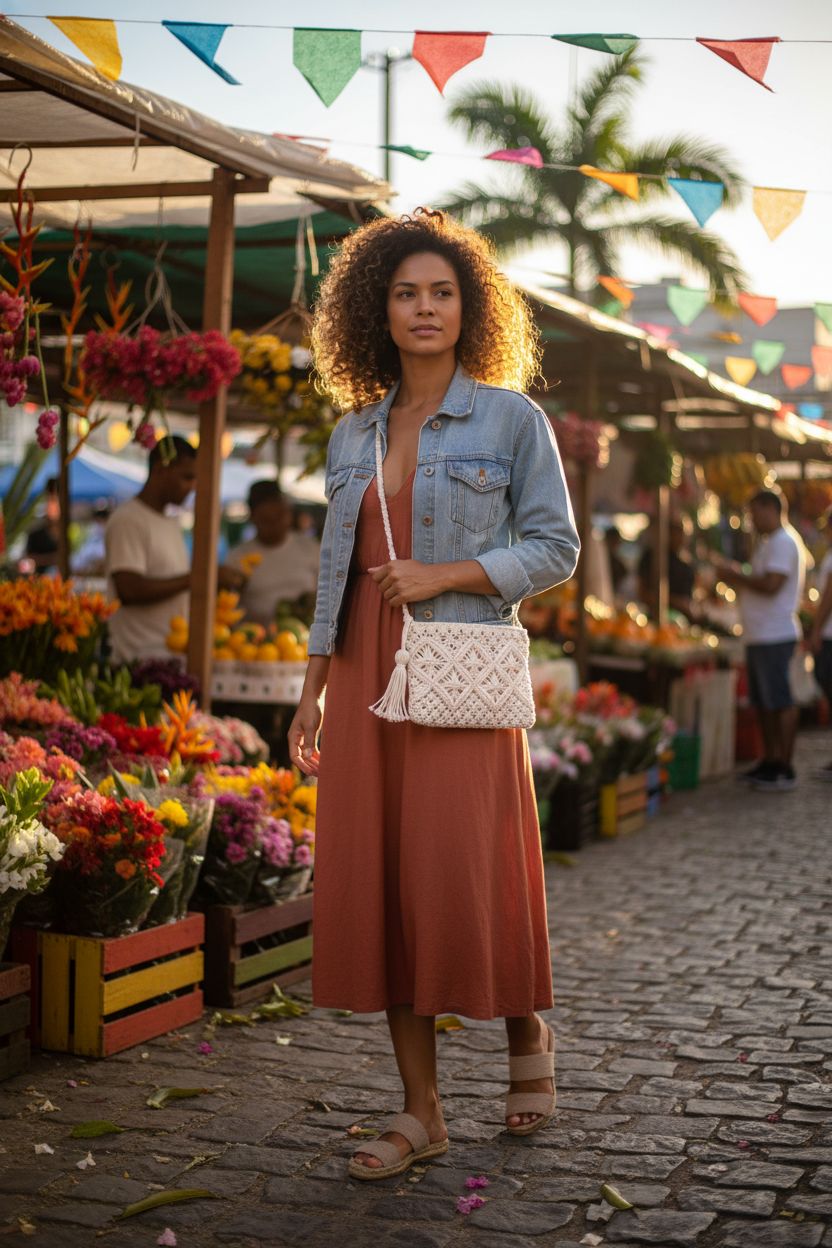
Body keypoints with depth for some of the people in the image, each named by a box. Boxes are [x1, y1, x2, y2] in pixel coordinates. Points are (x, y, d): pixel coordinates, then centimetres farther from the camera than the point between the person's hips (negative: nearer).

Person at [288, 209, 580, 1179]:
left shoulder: (511, 418, 2)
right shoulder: (354, 434, 14)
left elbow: (555, 547, -1)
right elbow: (336, 575, 17)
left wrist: (446, 574, -13)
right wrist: (310, 696, 12)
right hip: (365, 680, 5)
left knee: (461, 877, -5)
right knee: (375, 887, 2)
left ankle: (527, 1031, 26)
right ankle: (420, 1111, 11)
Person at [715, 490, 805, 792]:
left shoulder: (783, 542, -13)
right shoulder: (769, 542, 20)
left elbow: (771, 585, -22)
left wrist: (736, 576, -12)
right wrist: (737, 578, 8)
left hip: (774, 637, -10)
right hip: (759, 637, 10)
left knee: (780, 701, -7)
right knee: (763, 702, 14)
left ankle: (785, 769, -4)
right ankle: (770, 762, 21)